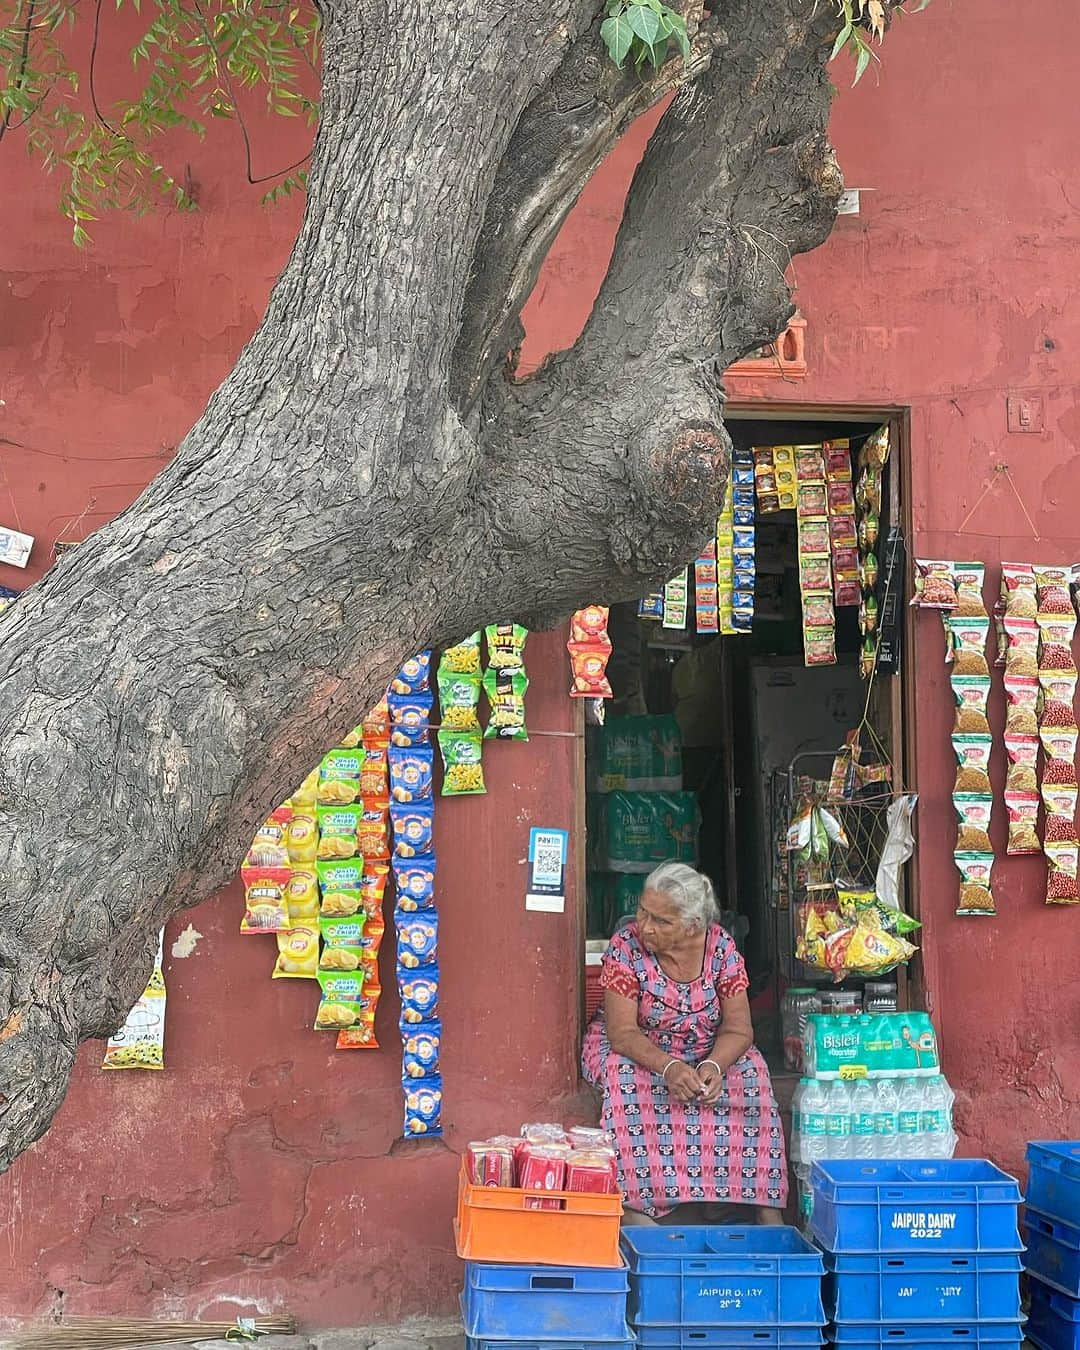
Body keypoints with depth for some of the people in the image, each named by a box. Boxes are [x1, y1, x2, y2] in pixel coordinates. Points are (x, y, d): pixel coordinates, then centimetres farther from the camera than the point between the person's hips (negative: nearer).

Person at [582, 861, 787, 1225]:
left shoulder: (721, 946, -15)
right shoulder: (626, 946, -21)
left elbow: (738, 1029, -14)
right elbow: (622, 1031, -24)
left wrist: (713, 1065, -35)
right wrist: (668, 1067, -41)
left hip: (708, 1054, 2)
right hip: (635, 1051, -2)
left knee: (751, 1074, -24)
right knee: (622, 1074, -35)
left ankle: (764, 1201, -19)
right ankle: (633, 1202, -32)